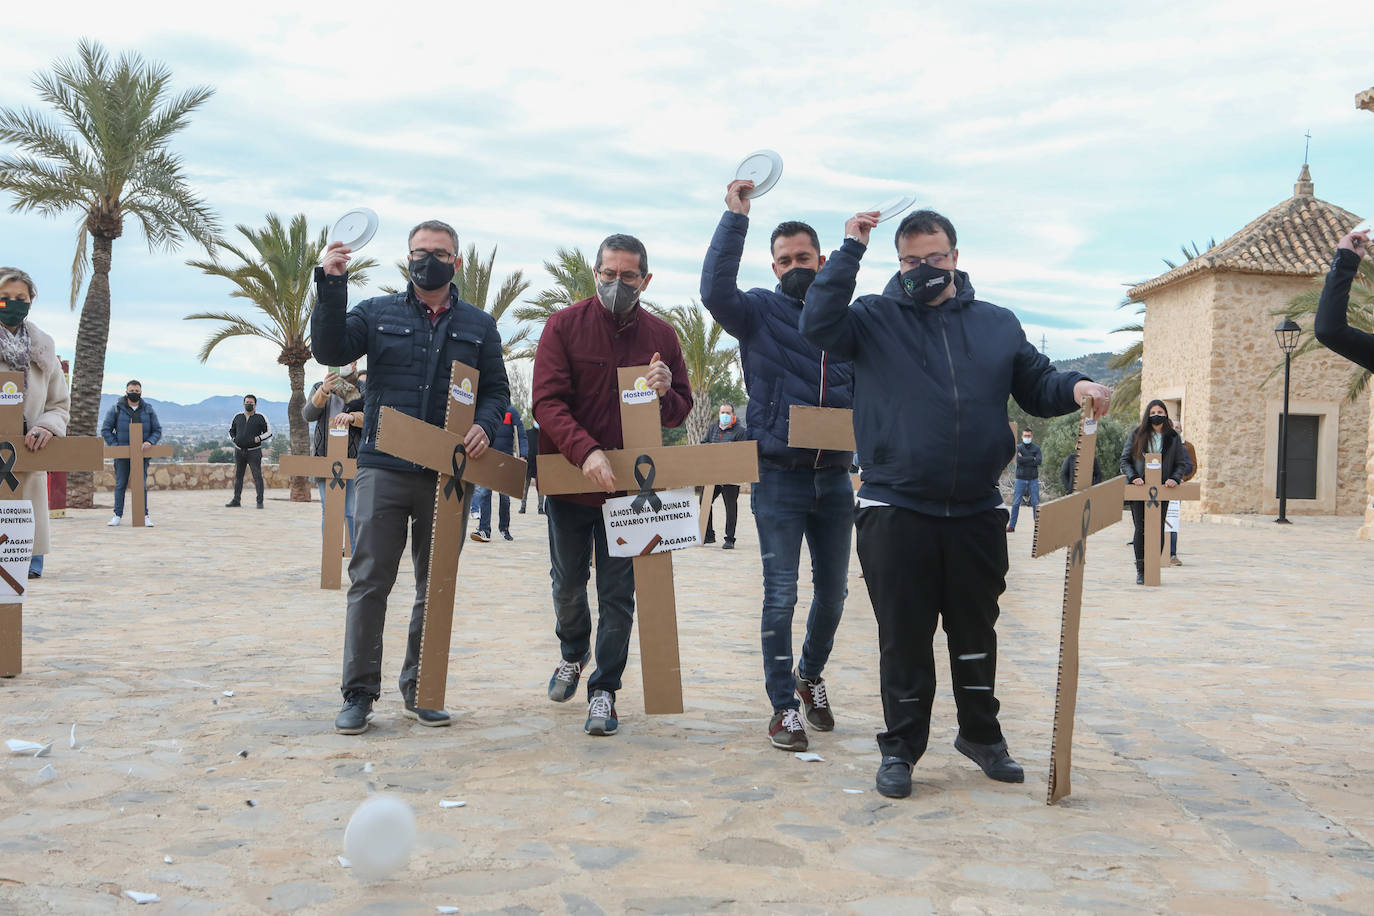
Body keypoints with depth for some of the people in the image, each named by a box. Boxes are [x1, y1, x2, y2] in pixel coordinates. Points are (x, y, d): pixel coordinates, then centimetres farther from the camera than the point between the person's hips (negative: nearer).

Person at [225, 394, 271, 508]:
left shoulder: (260, 417, -1)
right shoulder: (238, 417, 9)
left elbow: (269, 432, 1)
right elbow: (231, 430, 22)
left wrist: (259, 438, -15)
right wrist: (233, 439, 3)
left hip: (254, 451, -4)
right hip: (239, 451, 4)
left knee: (257, 476, -6)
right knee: (238, 476, 8)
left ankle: (260, 501, -4)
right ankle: (236, 500, 13)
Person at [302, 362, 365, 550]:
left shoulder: (363, 388, 7)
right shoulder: (319, 387, 15)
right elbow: (308, 415, -1)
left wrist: (353, 416, -26)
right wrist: (323, 391, -18)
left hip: (353, 456, -2)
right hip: (326, 456, 3)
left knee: (352, 511, -8)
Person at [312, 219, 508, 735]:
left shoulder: (479, 326, 13)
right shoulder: (378, 314, 11)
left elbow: (497, 389, 12)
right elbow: (330, 350, -3)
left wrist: (484, 426, -9)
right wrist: (331, 285, -13)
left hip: (448, 475, 2)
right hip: (383, 469, -1)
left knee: (436, 587, 7)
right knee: (369, 582, -4)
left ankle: (420, 691, 19)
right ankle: (359, 693, 4)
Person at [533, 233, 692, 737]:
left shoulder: (661, 335, 2)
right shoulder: (564, 325, -5)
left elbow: (681, 411, 8)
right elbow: (547, 401, -13)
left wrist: (664, 394, -16)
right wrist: (586, 451, -28)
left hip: (630, 486, 1)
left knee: (618, 593, 3)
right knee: (568, 583, 15)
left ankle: (604, 690, 16)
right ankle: (572, 653, 43)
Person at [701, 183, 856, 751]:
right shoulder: (760, 313, 0)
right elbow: (715, 290, -21)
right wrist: (735, 216, -21)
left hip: (834, 478, 4)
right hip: (779, 476, -4)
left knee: (832, 589, 14)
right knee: (780, 594, -2)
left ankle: (811, 674, 37)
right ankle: (784, 704, 10)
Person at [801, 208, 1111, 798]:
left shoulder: (997, 324, 11)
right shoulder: (875, 319, 2)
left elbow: (1036, 386, 14)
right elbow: (818, 325, -15)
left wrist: (1074, 388, -8)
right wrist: (850, 250, -13)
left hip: (977, 511, 3)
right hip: (896, 511, -3)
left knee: (976, 630, 16)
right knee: (904, 637, 5)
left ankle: (981, 733, 35)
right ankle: (901, 747, 20)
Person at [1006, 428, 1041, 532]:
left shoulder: (1036, 448, 7)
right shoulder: (1018, 448, 4)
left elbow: (1039, 461, -9)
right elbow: (1018, 460, -12)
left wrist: (1024, 460, -9)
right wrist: (1032, 458, -9)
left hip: (1033, 479, 1)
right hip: (1020, 479, 0)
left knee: (1035, 503, 1)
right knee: (1016, 503, -1)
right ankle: (1011, 525, 4)